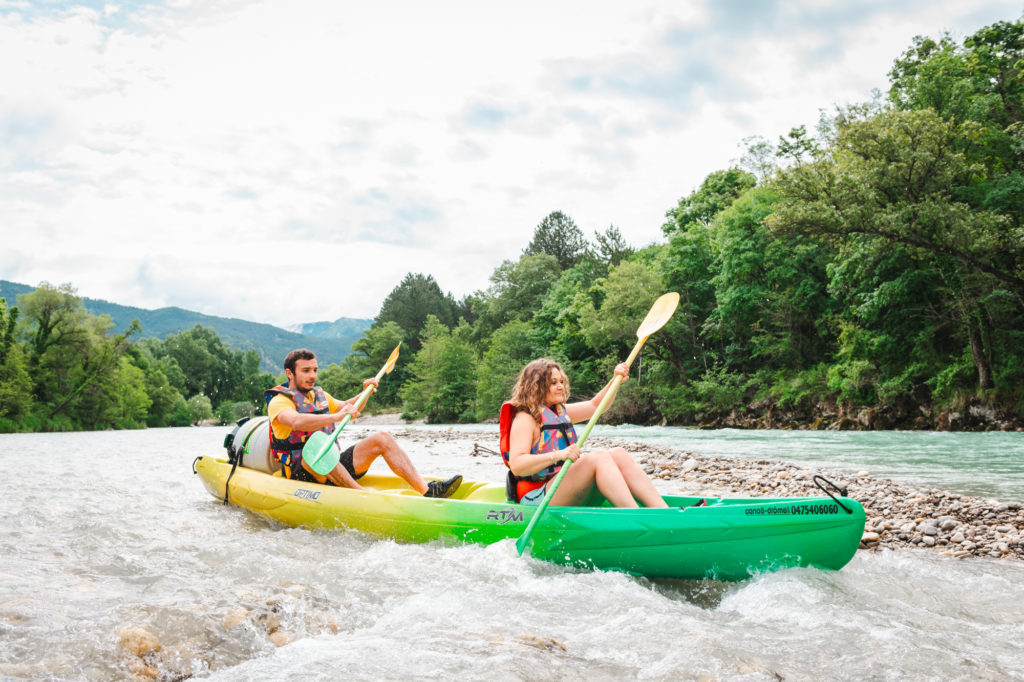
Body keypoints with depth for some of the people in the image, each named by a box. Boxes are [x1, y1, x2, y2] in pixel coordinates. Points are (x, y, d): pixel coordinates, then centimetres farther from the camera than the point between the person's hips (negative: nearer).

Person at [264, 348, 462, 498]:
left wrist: (364, 394, 14)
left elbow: (345, 407, 34)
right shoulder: (279, 401, -9)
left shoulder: (319, 395, 16)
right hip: (301, 472, -7)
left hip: (333, 466, 8)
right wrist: (335, 417, -42)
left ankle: (426, 490, -21)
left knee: (381, 438, -5)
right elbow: (296, 422, -32)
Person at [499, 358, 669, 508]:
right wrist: (558, 455, -30)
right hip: (537, 499, -9)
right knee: (597, 458, -26)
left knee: (618, 454, -9)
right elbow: (516, 465, -21)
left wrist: (616, 381, 15)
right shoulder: (525, 419, -8)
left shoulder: (559, 411, 20)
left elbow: (595, 406, 29)